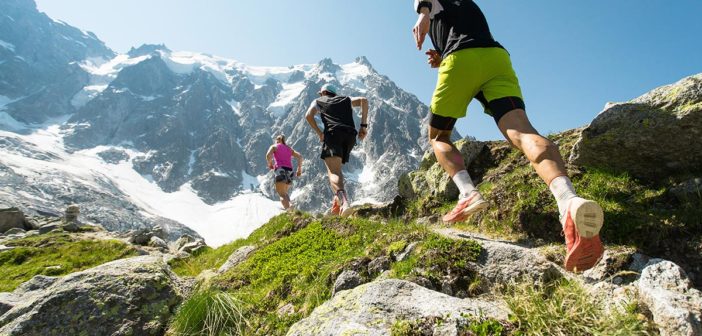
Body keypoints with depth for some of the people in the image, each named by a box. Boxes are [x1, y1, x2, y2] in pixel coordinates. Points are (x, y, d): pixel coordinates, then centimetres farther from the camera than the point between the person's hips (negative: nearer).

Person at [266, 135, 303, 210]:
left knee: (281, 193, -12)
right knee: (284, 192, 23)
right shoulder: (289, 148, 25)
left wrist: (270, 164, 10)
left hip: (281, 170, -5)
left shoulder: (274, 146, 14)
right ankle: (289, 207, 6)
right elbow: (300, 156, 11)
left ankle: (288, 209, -34)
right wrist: (299, 169, 14)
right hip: (289, 171, 5)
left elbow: (268, 155, -6)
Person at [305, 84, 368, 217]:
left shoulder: (318, 101, 26)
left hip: (333, 133, -4)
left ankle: (344, 200, -43)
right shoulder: (346, 99, 32)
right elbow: (363, 100, 13)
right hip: (350, 135, 4)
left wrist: (319, 133, 9)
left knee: (333, 171, -17)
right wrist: (364, 125, 9)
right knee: (337, 168, 20)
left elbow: (308, 115, 5)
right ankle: (338, 201, 5)